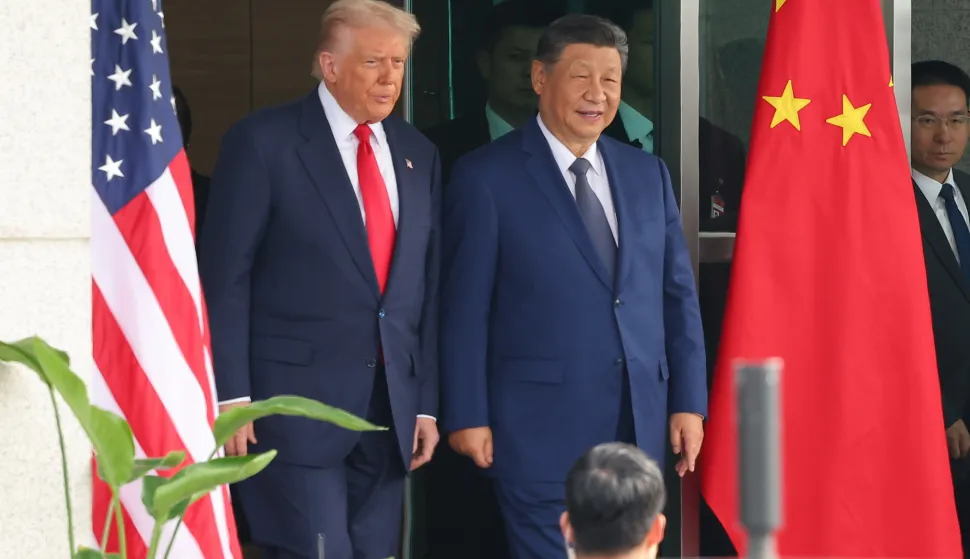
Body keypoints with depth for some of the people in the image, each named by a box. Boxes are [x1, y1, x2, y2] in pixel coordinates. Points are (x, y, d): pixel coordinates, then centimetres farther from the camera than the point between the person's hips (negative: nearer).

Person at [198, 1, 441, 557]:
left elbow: (428, 287, 13)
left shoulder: (418, 155, 12)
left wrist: (427, 404, 10)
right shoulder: (263, 142, -5)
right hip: (295, 401, -5)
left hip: (391, 408, 6)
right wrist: (233, 396, -12)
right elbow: (226, 277, -7)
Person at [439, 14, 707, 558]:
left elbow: (678, 294, 12)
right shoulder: (487, 177, -4)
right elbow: (465, 306, -5)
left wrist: (689, 401, 6)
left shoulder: (648, 173, 10)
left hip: (639, 425, 5)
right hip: (542, 426, -5)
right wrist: (467, 416, -7)